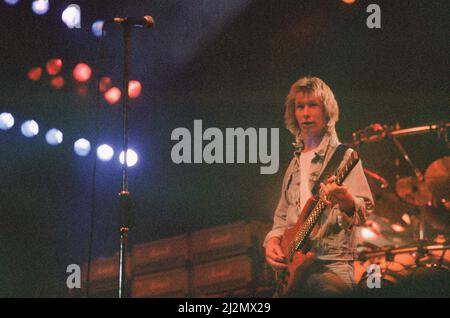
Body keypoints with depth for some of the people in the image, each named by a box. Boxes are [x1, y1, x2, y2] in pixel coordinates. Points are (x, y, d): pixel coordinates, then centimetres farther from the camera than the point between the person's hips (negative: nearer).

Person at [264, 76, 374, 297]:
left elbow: (364, 210, -10)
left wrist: (346, 202, -32)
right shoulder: (295, 163, 22)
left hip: (331, 264, -5)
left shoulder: (343, 156, 2)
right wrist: (273, 239, 8)